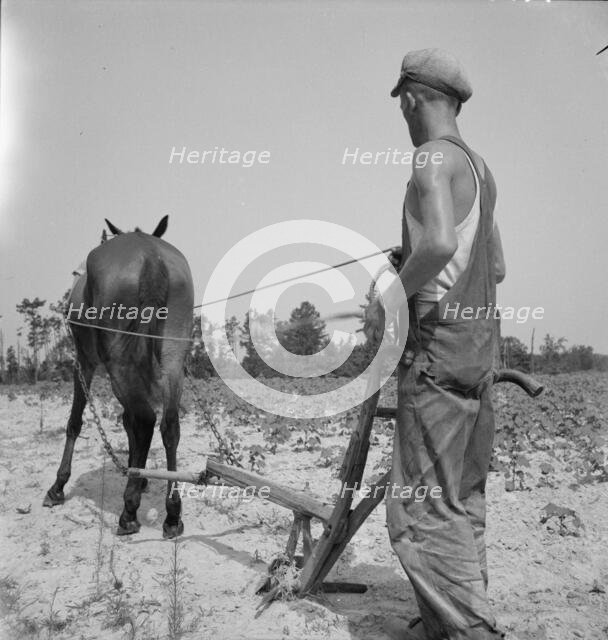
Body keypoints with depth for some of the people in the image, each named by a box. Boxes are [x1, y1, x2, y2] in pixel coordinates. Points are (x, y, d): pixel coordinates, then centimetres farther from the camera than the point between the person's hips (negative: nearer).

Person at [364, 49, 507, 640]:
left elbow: (439, 241, -29)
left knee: (423, 509, -3)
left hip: (437, 349, -10)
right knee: (463, 500, 15)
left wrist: (391, 298, -15)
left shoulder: (433, 156, -9)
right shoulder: (479, 167, 18)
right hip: (479, 345, 10)